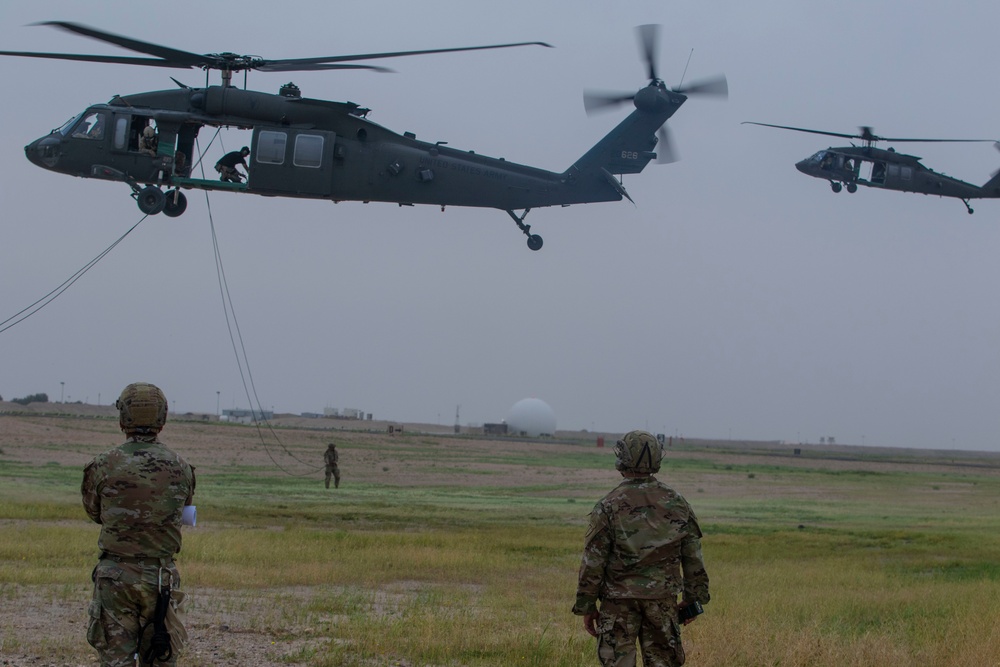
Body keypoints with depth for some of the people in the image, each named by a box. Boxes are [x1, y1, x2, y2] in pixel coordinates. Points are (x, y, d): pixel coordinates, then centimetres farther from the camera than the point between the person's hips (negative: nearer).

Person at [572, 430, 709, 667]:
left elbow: (593, 561, -7)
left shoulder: (609, 506, -8)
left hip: (619, 602, -3)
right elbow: (693, 557, 6)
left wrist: (586, 606, 0)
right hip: (663, 601, 3)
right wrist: (693, 599, 15)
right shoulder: (676, 503, 3)